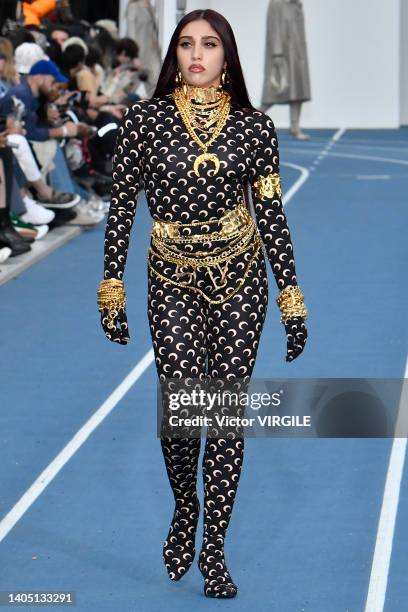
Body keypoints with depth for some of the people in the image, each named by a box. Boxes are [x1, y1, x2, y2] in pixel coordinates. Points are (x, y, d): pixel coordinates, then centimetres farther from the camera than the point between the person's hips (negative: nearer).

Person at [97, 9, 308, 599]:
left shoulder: (254, 126, -2)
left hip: (239, 283, 1)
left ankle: (213, 547, 13)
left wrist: (292, 300, 0)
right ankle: (184, 509, 23)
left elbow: (272, 213, 1)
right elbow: (122, 206, 0)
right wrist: (112, 288, -3)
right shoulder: (144, 119, -4)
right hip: (173, 284, -1)